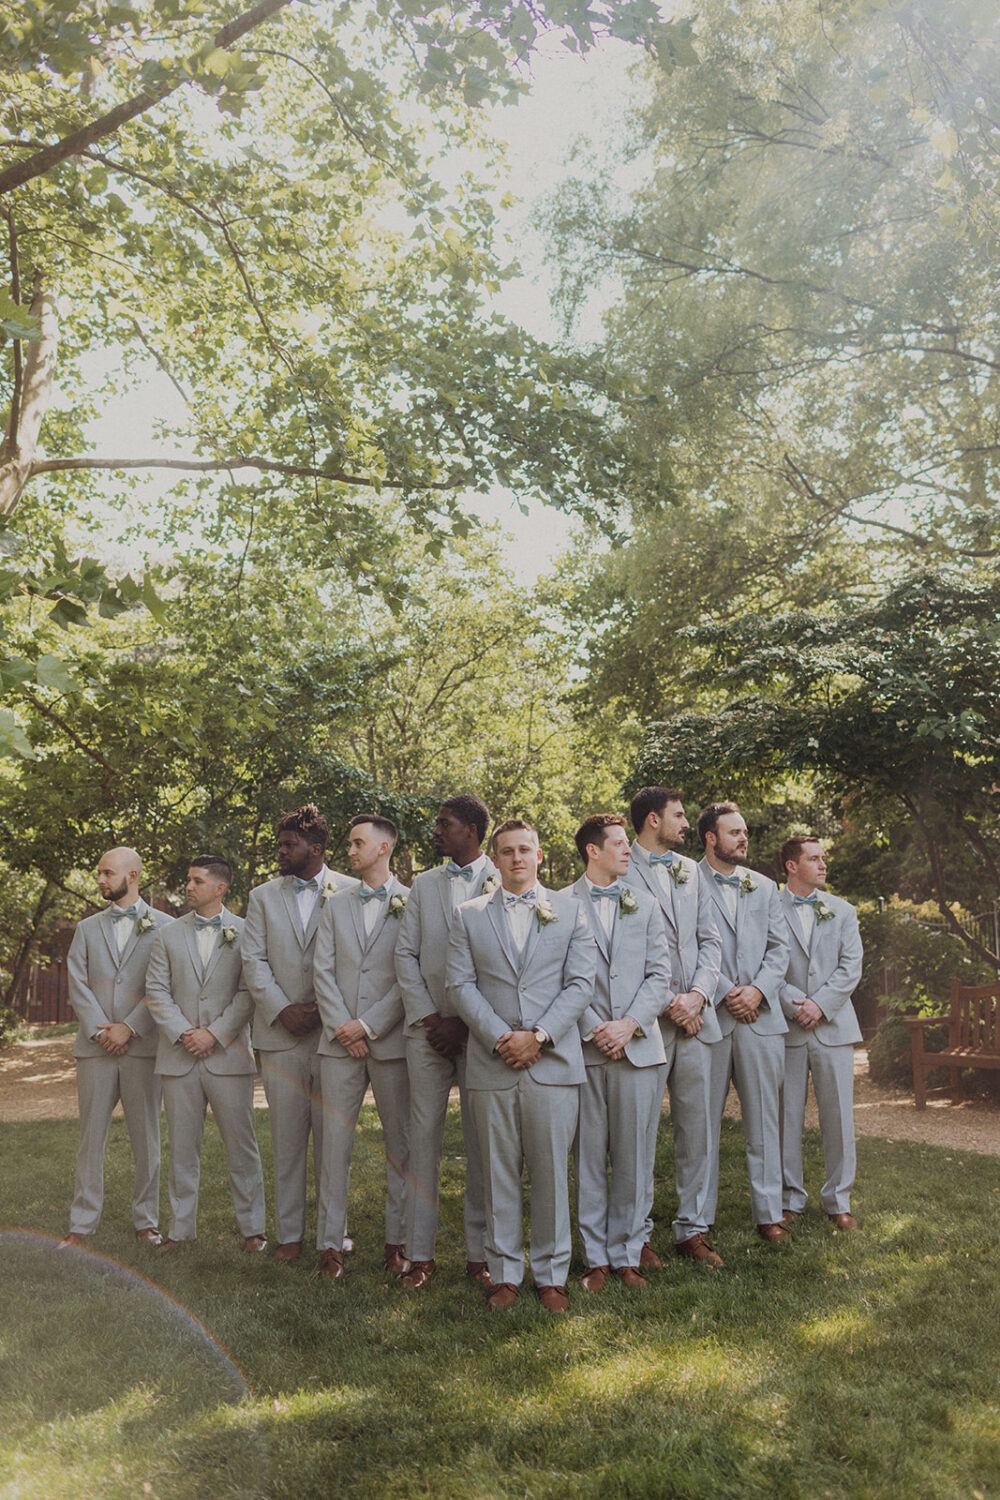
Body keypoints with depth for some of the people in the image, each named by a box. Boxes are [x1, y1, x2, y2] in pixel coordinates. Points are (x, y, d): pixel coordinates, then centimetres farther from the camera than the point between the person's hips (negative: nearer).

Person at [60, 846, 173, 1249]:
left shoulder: (163, 926, 2)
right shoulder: (87, 928, 14)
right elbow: (77, 985, 5)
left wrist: (129, 1028, -12)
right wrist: (100, 1031, -8)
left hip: (142, 1046, -3)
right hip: (95, 1046, 3)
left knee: (146, 1139, 5)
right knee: (91, 1137, 6)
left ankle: (146, 1220, 16)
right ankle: (82, 1223, 14)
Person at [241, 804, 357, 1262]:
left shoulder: (350, 892, 1)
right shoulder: (263, 896, 12)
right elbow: (254, 961, 5)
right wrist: (282, 1011, -7)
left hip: (334, 1032, -2)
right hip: (281, 1035, 2)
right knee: (287, 1140, 7)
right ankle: (289, 1233, 15)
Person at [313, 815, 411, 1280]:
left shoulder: (412, 903, 0)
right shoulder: (336, 905, 14)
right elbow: (322, 970, 7)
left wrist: (369, 1026, -10)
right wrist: (341, 1026, -6)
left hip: (391, 1041, -3)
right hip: (339, 1041, 3)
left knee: (400, 1143, 5)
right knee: (335, 1141, 3)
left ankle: (399, 1239, 15)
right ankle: (330, 1242, 10)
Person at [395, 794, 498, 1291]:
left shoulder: (504, 883, 0)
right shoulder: (424, 884, 14)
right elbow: (405, 953, 9)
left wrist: (467, 1023, -9)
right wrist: (427, 1017, -3)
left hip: (481, 1030, -3)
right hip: (427, 1028, 3)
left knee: (482, 1143, 4)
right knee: (424, 1139, 4)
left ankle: (479, 1254, 13)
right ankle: (420, 1253, 12)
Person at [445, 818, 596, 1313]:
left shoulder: (569, 910, 9)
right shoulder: (469, 915, 10)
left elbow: (581, 983, 1)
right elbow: (459, 984, 2)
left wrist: (538, 1035, -9)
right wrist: (499, 1038, -10)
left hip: (553, 1062, 0)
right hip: (490, 1064, 1)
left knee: (551, 1172, 4)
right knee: (499, 1173, 6)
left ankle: (551, 1275, 17)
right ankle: (505, 1273, 18)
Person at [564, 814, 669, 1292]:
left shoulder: (644, 905, 12)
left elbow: (660, 974, 6)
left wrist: (629, 1024, -7)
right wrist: (592, 1028, -10)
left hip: (638, 1047, 3)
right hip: (583, 1048, -2)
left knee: (634, 1158, 6)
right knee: (589, 1157, 5)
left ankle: (626, 1255, 17)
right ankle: (596, 1258, 16)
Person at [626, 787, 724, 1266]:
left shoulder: (690, 870, 16)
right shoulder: (621, 872, -6)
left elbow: (710, 938, 12)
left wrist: (698, 994, -3)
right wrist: (667, 1003, -11)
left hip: (695, 1015, 6)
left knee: (698, 1128, 10)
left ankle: (692, 1228, 21)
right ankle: (638, 1234, 15)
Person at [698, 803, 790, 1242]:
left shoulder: (764, 887, 16)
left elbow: (780, 947, 11)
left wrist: (758, 989, -5)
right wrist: (724, 993, -11)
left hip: (761, 1016, 4)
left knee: (764, 1121, 7)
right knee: (704, 1122, 4)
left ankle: (769, 1214, 16)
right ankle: (701, 1218, 14)